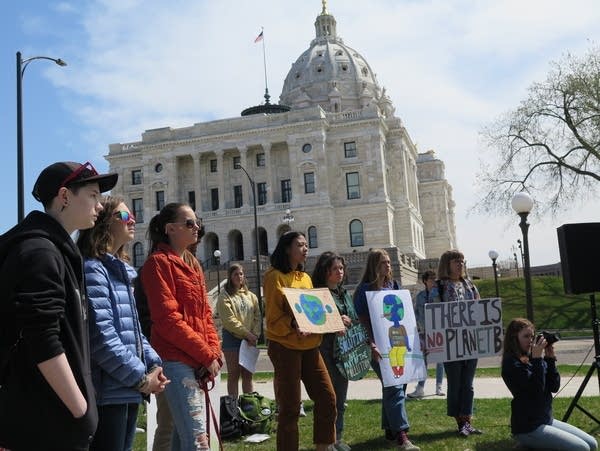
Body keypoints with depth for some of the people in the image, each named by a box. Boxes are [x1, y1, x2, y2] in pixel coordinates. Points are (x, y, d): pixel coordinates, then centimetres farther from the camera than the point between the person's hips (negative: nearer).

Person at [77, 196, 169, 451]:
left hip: (128, 391, 9)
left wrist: (153, 363, 5)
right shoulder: (92, 269, -13)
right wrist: (140, 377, -16)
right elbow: (101, 336, -22)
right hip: (108, 392, -9)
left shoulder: (120, 270, 17)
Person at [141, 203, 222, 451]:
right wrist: (207, 355, -13)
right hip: (176, 361, -9)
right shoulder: (159, 262, -7)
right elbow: (167, 319, -16)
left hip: (196, 362, 9)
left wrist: (215, 352, 1)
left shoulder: (193, 266, 18)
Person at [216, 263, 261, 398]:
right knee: (234, 374, 0)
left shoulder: (251, 296, 14)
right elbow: (229, 320, -12)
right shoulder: (224, 296, -2)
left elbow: (257, 317, 7)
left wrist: (255, 335, -9)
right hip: (232, 338, -4)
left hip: (250, 340, 4)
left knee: (248, 374, 9)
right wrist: (247, 333, -15)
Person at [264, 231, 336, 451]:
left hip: (309, 346, 7)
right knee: (290, 406, -1)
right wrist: (294, 327, -27)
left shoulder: (305, 277, 15)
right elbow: (273, 317, -13)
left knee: (327, 398, 6)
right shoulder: (275, 276, -8)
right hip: (285, 346, -7)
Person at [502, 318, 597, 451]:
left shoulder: (532, 359, 9)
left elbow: (554, 387, 3)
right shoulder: (511, 363, -15)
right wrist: (537, 359, -22)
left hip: (547, 420, 8)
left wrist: (550, 359, -5)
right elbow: (536, 389, -23)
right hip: (528, 428, -8)